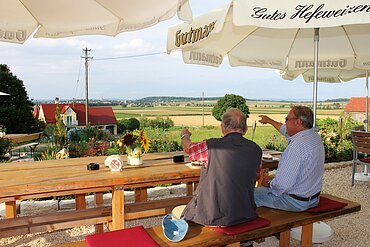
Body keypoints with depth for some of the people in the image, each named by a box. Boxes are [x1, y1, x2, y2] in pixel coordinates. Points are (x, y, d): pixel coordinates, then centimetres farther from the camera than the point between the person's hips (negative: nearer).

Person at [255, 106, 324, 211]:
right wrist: (269, 121, 37)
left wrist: (269, 182, -8)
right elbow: (286, 130, 23)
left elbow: (282, 185, -30)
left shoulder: (298, 146, -30)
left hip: (295, 202, -9)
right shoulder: (315, 136, 1)